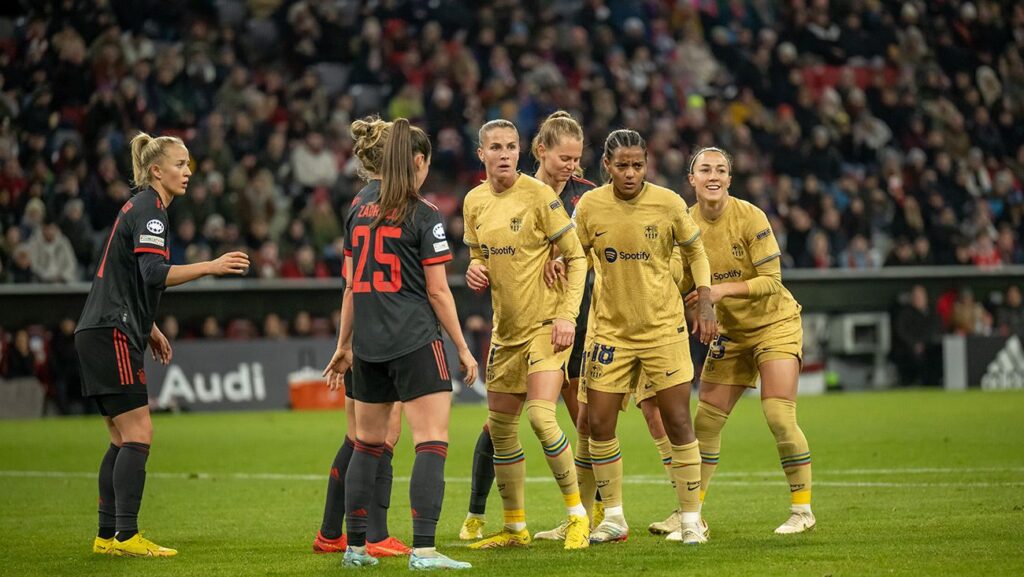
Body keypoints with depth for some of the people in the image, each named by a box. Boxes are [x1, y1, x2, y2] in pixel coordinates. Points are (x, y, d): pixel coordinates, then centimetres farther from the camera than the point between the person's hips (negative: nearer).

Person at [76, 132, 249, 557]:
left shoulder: (141, 208, 19)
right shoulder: (148, 210, -11)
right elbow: (154, 273, -25)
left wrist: (149, 328, 29)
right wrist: (211, 266, -30)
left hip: (105, 331, 10)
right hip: (112, 333, -10)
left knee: (124, 440, 10)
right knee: (138, 435, -12)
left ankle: (108, 536, 11)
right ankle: (126, 536, -14)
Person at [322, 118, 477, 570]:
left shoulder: (360, 208, 10)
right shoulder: (423, 216, -7)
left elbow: (351, 284, 14)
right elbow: (438, 291, -7)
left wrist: (344, 345, 21)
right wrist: (463, 348, 1)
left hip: (368, 344, 7)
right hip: (415, 342, -6)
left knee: (367, 443, 16)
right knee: (432, 442, -7)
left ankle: (355, 547, 19)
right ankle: (423, 550, -16)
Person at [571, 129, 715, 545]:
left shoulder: (668, 203, -10)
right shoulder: (590, 206, -6)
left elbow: (695, 252, 6)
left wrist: (705, 304, -3)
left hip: (664, 327, -2)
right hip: (611, 329, 2)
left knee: (677, 422, -5)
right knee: (599, 424, 0)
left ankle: (691, 518, 5)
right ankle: (614, 518, 15)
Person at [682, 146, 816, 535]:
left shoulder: (750, 218, -19)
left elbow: (772, 281, -20)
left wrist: (723, 290, -30)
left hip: (775, 324, -5)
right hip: (730, 331, 5)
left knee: (779, 416, -16)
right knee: (705, 421, 1)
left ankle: (802, 509, -3)